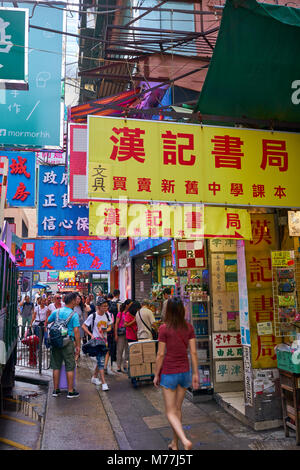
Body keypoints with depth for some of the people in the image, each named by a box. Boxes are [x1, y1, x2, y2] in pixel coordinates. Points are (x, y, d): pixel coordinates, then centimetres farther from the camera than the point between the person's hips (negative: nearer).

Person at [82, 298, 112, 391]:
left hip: (104, 341, 6)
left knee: (100, 361, 16)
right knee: (101, 362, -10)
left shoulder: (106, 315, 4)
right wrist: (91, 335, -17)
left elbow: (109, 326, 15)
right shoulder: (93, 316, -12)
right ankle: (104, 383, -9)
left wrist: (106, 330, -8)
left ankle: (94, 377, 35)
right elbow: (84, 326, -7)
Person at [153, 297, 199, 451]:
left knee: (170, 412, 6)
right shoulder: (189, 327, -3)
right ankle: (174, 443, 30)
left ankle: (185, 441, -13)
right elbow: (193, 352, -1)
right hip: (184, 371, 5)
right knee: (177, 409, 20)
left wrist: (156, 375, -1)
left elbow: (161, 354, -12)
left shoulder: (164, 328, -15)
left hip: (169, 373, -5)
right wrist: (195, 374, 6)